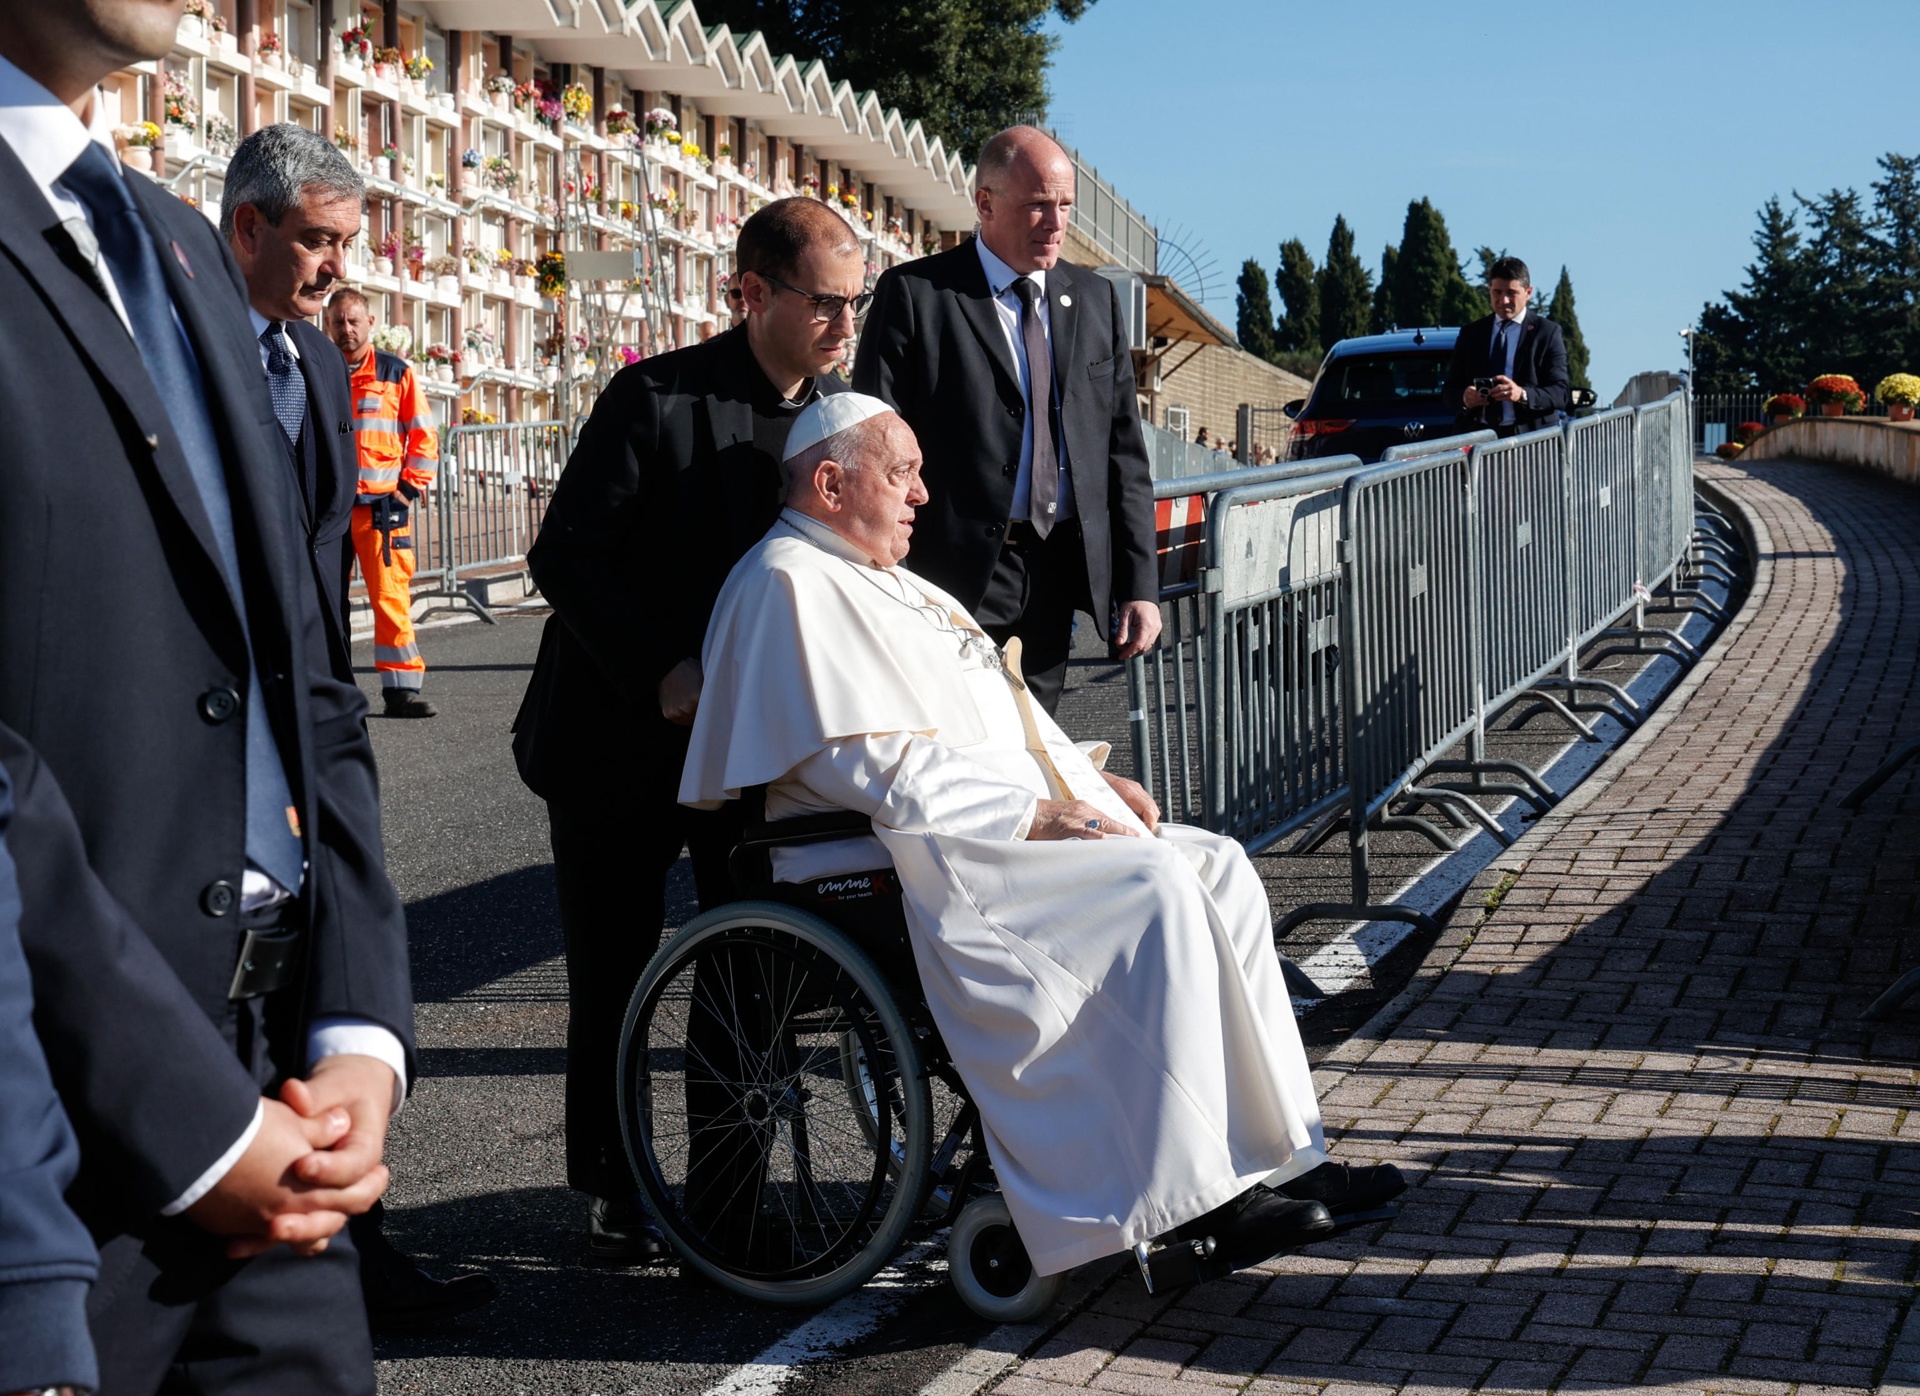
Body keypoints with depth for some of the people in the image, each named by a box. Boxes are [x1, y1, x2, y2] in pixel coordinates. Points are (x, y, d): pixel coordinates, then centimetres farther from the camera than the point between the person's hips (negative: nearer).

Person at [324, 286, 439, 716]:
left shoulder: (397, 373, 5)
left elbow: (424, 435, 7)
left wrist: (411, 487, -2)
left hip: (382, 505, -2)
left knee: (391, 597, -7)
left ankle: (401, 688, -4)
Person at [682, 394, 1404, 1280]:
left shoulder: (888, 583, 24)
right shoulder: (791, 585, -9)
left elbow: (1001, 718, 27)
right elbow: (872, 766, -19)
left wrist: (1088, 777, 9)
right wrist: (1030, 814, -18)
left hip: (1014, 821, 10)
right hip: (918, 858, -10)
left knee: (1217, 869, -5)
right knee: (1151, 887, -26)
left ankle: (1278, 1152, -5)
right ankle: (1189, 1195, -22)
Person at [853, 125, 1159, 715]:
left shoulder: (1095, 299, 13)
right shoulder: (914, 295, -2)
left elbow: (1124, 451, 12)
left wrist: (1140, 585, 5)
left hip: (1057, 578, 5)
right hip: (958, 574, -4)